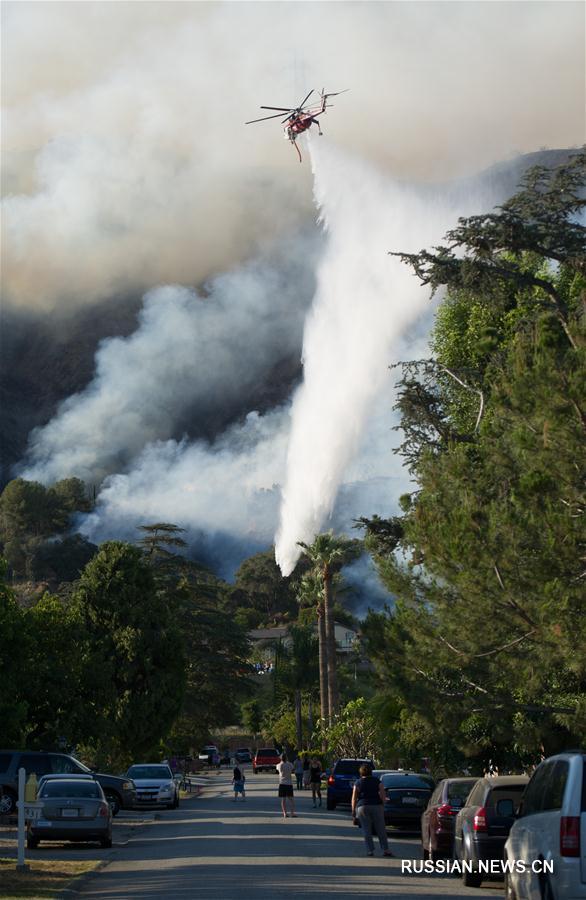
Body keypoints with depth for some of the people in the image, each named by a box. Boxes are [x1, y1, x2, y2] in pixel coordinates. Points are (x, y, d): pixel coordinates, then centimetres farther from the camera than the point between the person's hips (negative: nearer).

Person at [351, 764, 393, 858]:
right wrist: (383, 806, 7)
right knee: (381, 829, 4)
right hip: (377, 806, 0)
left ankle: (370, 850, 1)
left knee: (366, 830, 4)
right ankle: (385, 850, 1)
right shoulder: (377, 781, 8)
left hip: (362, 807, 0)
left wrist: (353, 811, 8)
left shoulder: (358, 783, 8)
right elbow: (383, 795, 1)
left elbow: (354, 798, 5)